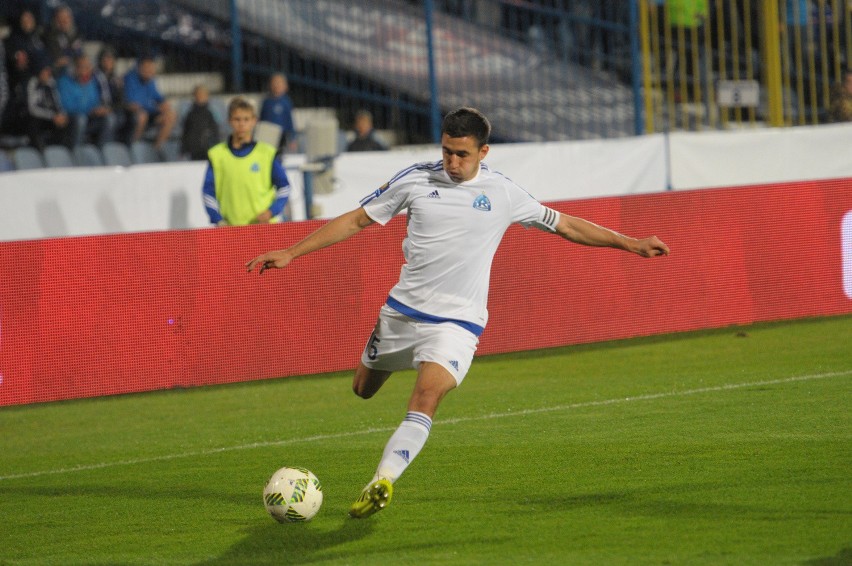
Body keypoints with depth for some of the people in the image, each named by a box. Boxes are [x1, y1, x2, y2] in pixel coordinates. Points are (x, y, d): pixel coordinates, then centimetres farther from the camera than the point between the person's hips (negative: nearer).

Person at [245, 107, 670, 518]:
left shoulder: (503, 194, -1)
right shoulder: (416, 180, 0)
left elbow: (566, 225, 10)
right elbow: (355, 221, 5)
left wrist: (631, 245, 6)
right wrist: (290, 253, 1)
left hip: (456, 321, -3)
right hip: (402, 310, 3)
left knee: (426, 395, -26)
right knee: (363, 390, 12)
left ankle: (383, 480, -31)